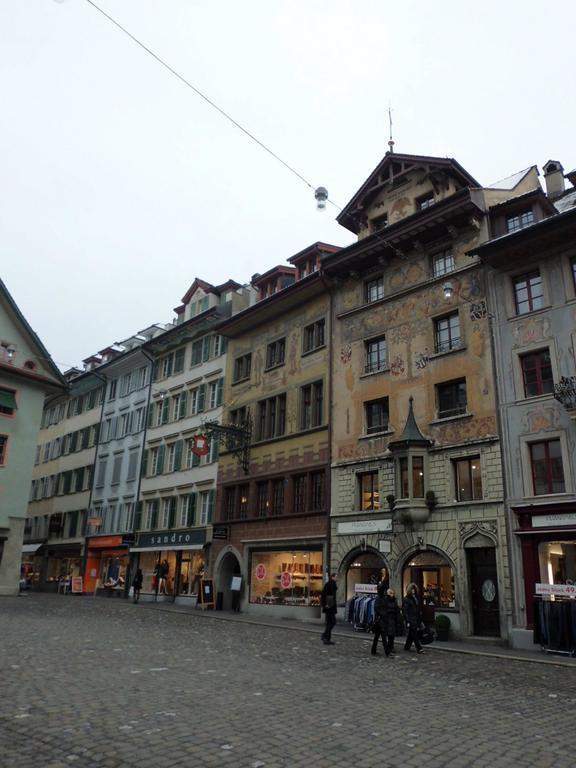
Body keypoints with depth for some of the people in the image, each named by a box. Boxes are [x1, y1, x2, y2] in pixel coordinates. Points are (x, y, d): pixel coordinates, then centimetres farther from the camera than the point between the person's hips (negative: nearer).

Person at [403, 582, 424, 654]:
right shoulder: (406, 599, -8)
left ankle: (407, 646, 23)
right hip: (410, 620, -7)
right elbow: (404, 611, -10)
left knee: (411, 634, 11)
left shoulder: (417, 598, 12)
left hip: (416, 619, 7)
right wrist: (407, 621, -14)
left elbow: (419, 609, 16)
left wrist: (420, 618, 11)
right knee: (414, 634, -6)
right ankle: (419, 648, -4)